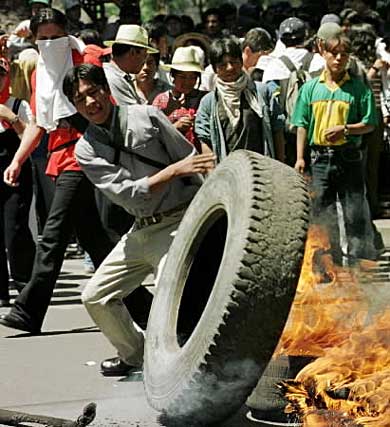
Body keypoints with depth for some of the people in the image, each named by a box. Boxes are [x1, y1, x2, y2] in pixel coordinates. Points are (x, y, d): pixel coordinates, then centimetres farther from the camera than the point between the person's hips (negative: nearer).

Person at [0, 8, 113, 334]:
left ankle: (29, 311, -13)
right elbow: (38, 122, 22)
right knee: (90, 234, 13)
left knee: (53, 234, -11)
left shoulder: (83, 60, -6)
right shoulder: (40, 72, 17)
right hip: (60, 157, 9)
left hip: (80, 156, -9)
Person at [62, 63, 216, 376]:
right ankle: (134, 356, 30)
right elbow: (128, 193, -10)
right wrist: (174, 170, -20)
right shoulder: (86, 150, 2)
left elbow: (196, 163, -2)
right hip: (141, 230, 5)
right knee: (96, 297, 10)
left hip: (180, 223, -5)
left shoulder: (147, 117, -4)